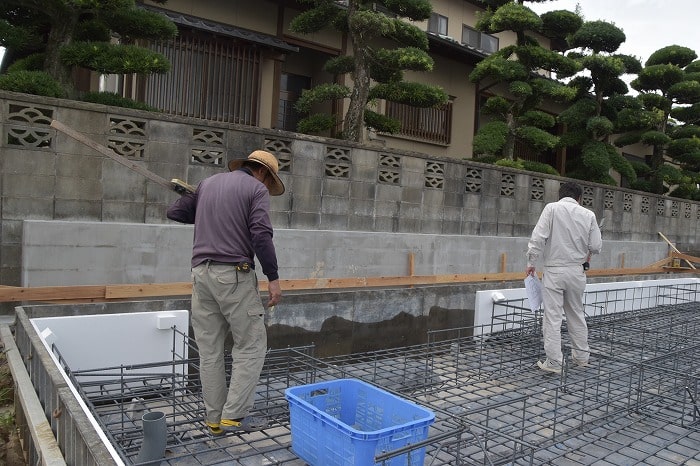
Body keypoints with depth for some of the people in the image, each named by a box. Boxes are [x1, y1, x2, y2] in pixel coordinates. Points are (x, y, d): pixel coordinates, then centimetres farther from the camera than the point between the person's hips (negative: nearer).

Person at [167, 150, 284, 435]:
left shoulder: (207, 183, 17)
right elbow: (261, 235, -13)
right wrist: (273, 277, -10)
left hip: (201, 273, 6)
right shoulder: (256, 189, -1)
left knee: (209, 350, 10)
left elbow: (174, 213, 21)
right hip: (234, 275, -6)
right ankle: (234, 415, 4)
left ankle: (214, 419, 17)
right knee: (251, 345, 5)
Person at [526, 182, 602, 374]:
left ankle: (554, 362, 2)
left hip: (554, 270, -4)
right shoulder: (588, 214, 2)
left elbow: (538, 237, -14)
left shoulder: (552, 208, -7)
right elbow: (596, 246, 2)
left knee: (552, 317, 0)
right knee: (576, 314, 19)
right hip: (576, 271, 4)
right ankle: (581, 355, 29)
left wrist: (531, 262, -4)